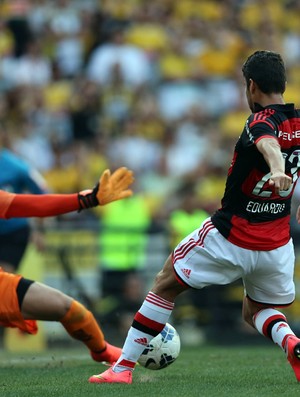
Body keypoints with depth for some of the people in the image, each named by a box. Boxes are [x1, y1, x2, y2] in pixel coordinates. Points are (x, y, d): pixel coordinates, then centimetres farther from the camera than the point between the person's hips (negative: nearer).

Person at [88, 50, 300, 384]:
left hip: (229, 237, -5)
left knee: (165, 285, 13)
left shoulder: (261, 122, -17)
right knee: (256, 312, 25)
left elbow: (268, 143, -41)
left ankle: (123, 367, 13)